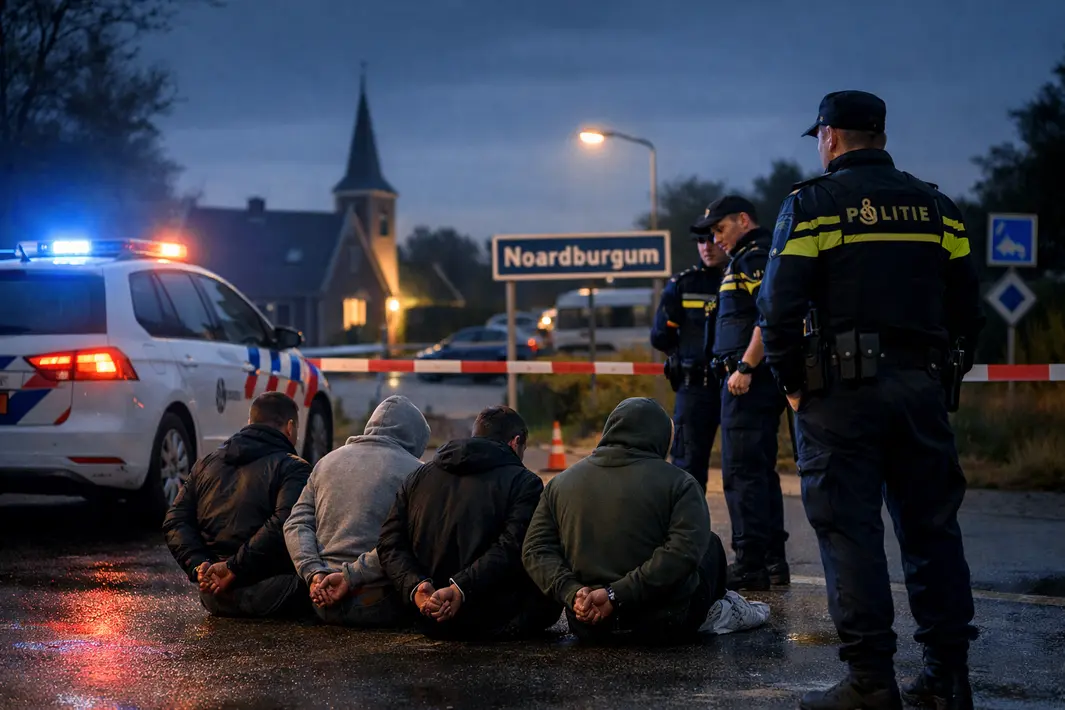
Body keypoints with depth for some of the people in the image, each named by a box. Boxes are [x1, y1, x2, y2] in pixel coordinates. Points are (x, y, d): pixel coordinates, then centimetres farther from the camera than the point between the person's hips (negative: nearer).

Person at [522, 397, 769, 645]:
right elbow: (683, 552, -22)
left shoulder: (561, 482, 5)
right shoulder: (678, 483, -9)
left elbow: (536, 550, -2)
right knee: (711, 545, 26)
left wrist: (572, 593, -13)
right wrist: (617, 595, -23)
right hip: (664, 628, -4)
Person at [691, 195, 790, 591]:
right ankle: (773, 562, 18)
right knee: (761, 472, 14)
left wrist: (745, 368, -22)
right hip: (760, 380, 11)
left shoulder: (754, 256, -10)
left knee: (742, 473, -10)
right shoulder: (749, 258, 21)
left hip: (749, 380, -11)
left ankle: (750, 565, -11)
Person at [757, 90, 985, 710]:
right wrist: (946, 373, 16)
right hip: (923, 389, 4)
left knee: (850, 530, -1)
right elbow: (968, 308, 10)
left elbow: (781, 306, -9)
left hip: (843, 387, -4)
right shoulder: (937, 206, 12)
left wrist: (791, 382, 1)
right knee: (931, 528, 9)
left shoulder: (811, 205, -2)